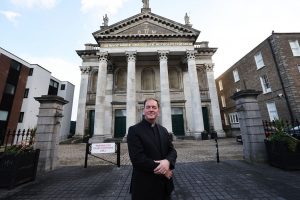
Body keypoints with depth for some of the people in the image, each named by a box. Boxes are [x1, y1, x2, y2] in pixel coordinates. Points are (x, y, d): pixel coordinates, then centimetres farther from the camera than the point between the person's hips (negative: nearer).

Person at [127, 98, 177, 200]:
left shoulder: (163, 130, 4)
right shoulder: (134, 130, -15)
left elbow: (172, 151, 1)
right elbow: (137, 158, -22)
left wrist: (167, 161, -21)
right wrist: (161, 170, -18)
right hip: (144, 186, -5)